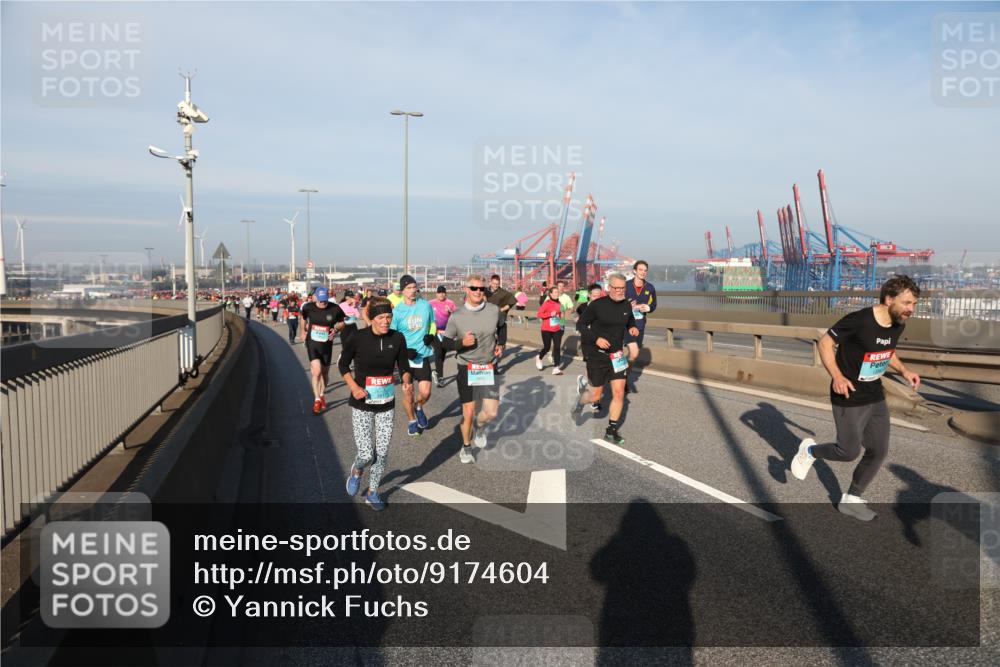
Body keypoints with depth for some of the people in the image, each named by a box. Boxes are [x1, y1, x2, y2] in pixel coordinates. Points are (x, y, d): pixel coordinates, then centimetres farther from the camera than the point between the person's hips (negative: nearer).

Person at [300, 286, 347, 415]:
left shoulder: (335, 309, -14)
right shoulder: (308, 308, -9)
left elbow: (341, 323, 3)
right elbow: (304, 318, 14)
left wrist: (336, 329, -16)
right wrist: (303, 331, 18)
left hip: (327, 345, 1)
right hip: (312, 343, -1)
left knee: (325, 373, 15)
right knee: (316, 371, -14)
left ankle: (322, 394, 40)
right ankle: (317, 400, -2)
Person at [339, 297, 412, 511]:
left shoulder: (397, 338, -7)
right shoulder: (357, 339, -14)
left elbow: (404, 366, 6)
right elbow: (342, 364, 0)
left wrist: (407, 383, -15)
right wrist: (353, 387, -14)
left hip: (387, 405, 3)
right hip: (362, 405, -3)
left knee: (382, 454, 9)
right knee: (367, 455, -7)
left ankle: (372, 492, 33)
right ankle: (356, 471, 31)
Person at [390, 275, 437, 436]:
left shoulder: (426, 305, -2)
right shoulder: (397, 311, -7)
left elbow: (432, 323, 15)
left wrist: (431, 335, -6)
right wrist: (405, 350, -15)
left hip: (423, 354, 1)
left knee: (425, 393, -6)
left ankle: (418, 407, 29)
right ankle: (412, 420, 33)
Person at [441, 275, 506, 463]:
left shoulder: (493, 310, -5)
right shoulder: (456, 317, -11)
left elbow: (502, 326, 17)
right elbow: (445, 343, -4)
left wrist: (501, 344, 3)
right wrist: (461, 343, -22)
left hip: (488, 368, 2)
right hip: (466, 368, -2)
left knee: (491, 412, -5)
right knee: (468, 412, 3)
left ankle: (479, 427, 32)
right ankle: (466, 447, 28)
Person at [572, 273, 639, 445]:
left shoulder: (626, 305, 1)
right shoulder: (597, 305, -15)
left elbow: (630, 320, 21)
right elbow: (580, 324, -8)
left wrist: (633, 328, -3)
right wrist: (596, 339, -21)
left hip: (616, 356, 4)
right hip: (596, 355, -4)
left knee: (619, 393, -2)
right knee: (596, 397, 3)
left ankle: (611, 431, 13)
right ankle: (581, 400, 40)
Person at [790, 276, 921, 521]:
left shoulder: (898, 324, -1)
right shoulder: (858, 321, -25)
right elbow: (825, 343, -17)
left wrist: (904, 371, 2)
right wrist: (836, 376, -28)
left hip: (876, 397, 7)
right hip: (849, 398, -7)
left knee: (879, 451, 9)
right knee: (849, 452, 0)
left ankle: (851, 500, 27)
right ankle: (809, 450, 31)